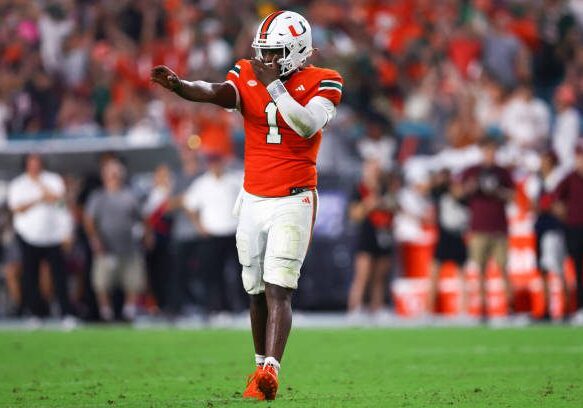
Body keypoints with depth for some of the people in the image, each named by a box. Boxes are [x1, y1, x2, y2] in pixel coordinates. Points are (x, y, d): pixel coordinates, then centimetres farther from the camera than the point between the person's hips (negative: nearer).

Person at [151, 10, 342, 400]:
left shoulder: (320, 83, -4)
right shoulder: (247, 76, 4)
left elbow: (307, 125, -22)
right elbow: (217, 93, -18)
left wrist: (274, 83, -22)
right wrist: (178, 85, -38)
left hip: (293, 202, -4)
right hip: (253, 201, 4)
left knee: (278, 290, -15)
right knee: (257, 291, 9)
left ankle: (270, 372, -25)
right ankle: (262, 367, 21)